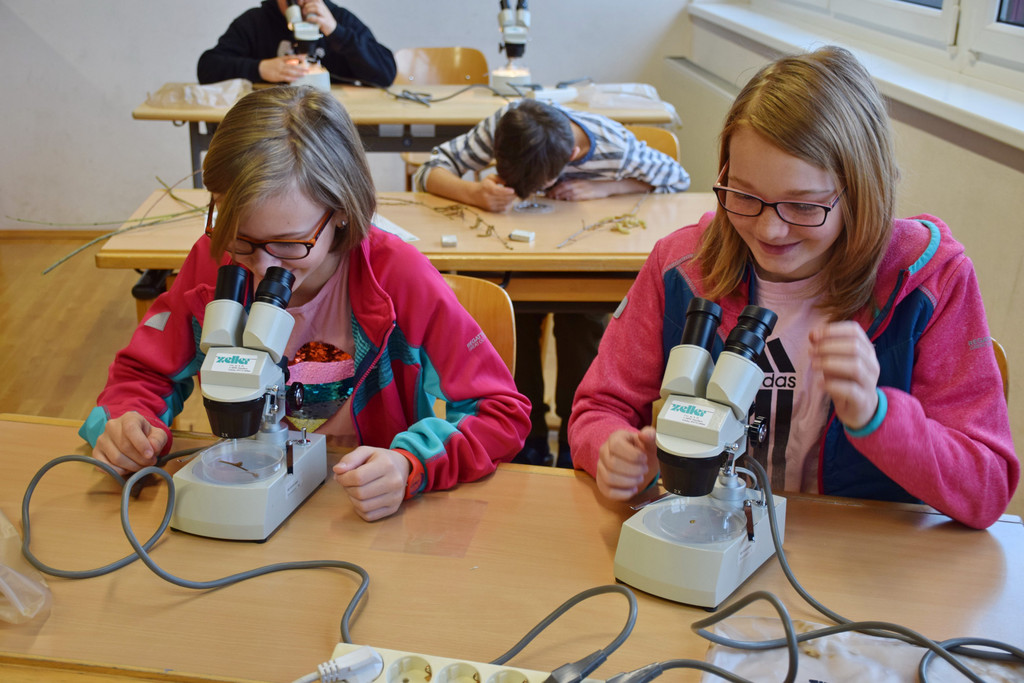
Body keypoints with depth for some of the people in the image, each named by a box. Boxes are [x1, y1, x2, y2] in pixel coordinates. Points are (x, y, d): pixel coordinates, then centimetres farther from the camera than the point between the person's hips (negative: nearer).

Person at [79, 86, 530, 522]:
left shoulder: (397, 276, -17)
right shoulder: (212, 262, -6)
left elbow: (503, 412, -14)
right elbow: (143, 373, 8)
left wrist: (411, 467, -31)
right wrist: (128, 422, -15)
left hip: (366, 519, -2)